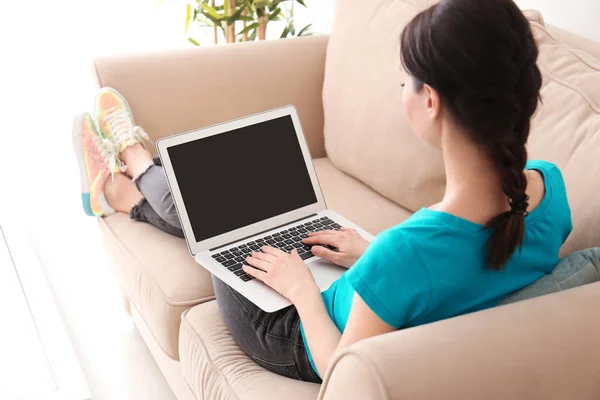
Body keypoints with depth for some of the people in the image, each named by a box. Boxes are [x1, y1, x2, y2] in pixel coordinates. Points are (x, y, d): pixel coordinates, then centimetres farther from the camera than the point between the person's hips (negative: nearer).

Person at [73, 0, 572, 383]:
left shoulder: (407, 249, -43)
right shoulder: (549, 186, -20)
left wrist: (302, 288, -13)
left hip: (300, 344, -6)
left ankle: (135, 158, 51)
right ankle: (124, 193, 51)